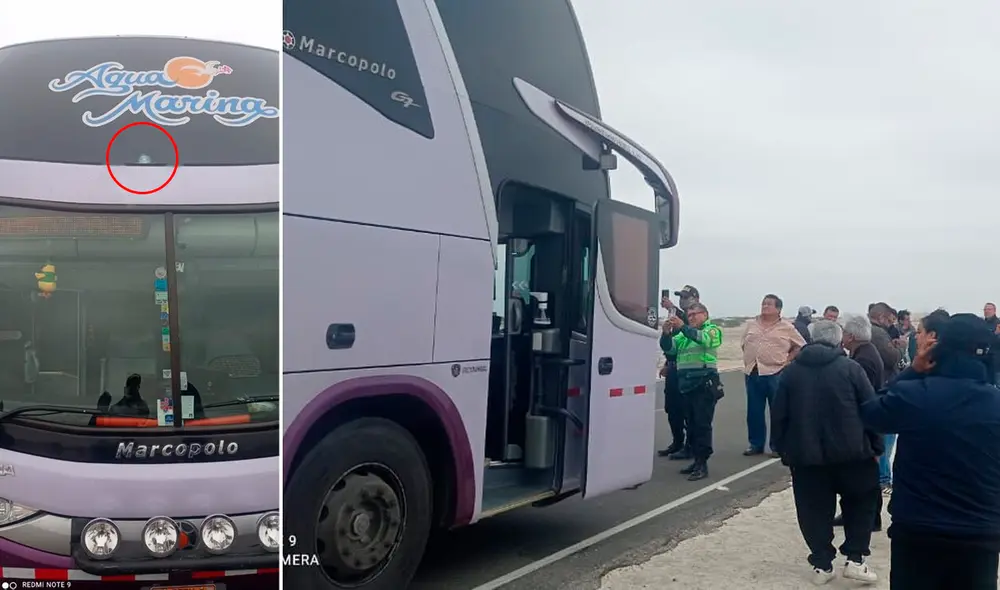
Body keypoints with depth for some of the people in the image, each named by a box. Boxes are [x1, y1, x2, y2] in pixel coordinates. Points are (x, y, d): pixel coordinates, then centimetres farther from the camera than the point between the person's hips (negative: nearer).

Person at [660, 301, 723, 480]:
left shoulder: (712, 330, 4)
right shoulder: (684, 334, 21)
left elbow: (703, 339, -19)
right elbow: (669, 348, 8)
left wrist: (682, 327, -30)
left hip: (705, 384, -6)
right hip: (687, 385, 6)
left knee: (702, 424, -7)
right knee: (691, 424, 10)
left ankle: (702, 464, -4)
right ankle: (696, 460, 18)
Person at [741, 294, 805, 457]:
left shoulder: (786, 327, -1)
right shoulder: (751, 325, 11)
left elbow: (800, 346, 3)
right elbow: (744, 344, 21)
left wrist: (787, 360, -5)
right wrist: (749, 359, 8)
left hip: (775, 373, -4)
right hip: (752, 373, 4)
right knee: (754, 411, 8)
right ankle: (756, 444, 19)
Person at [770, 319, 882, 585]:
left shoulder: (791, 371, 4)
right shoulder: (850, 368, -2)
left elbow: (778, 414, 4)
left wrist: (782, 448, 11)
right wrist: (876, 446, 5)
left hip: (805, 454, 1)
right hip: (850, 452, -1)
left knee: (815, 511, 10)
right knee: (861, 502, 18)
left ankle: (822, 564, 13)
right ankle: (855, 559, 13)